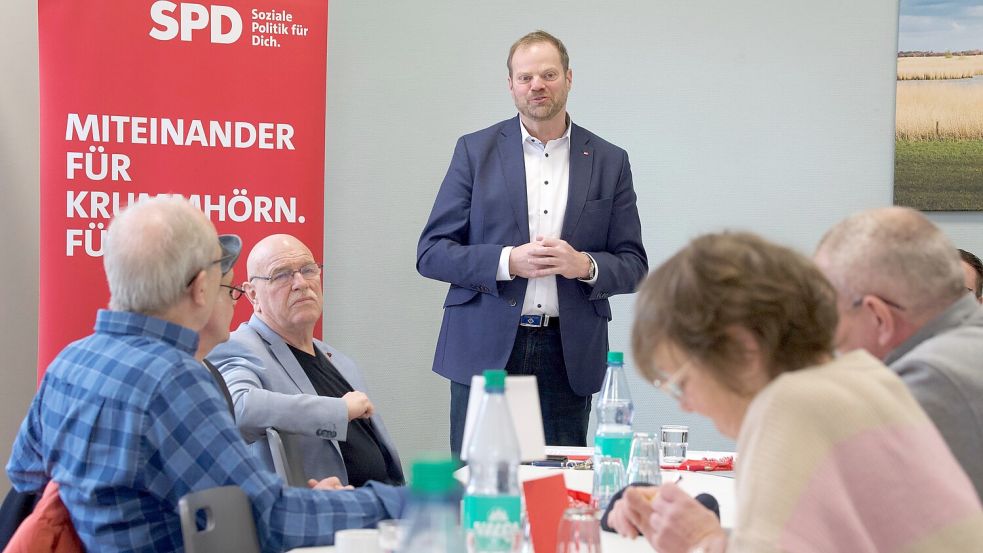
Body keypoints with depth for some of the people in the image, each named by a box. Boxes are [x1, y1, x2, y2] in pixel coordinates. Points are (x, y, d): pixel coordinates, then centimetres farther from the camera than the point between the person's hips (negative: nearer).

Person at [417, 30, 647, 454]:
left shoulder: (609, 162, 8)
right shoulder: (475, 151, 4)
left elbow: (633, 266, 8)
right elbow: (431, 253, 1)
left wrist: (585, 265, -13)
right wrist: (507, 261, -15)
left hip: (569, 356, 1)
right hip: (485, 351, -1)